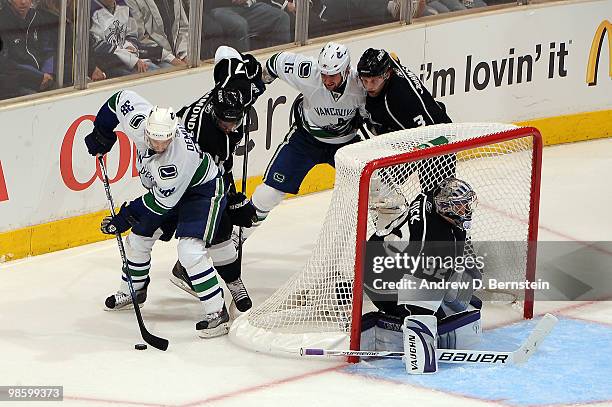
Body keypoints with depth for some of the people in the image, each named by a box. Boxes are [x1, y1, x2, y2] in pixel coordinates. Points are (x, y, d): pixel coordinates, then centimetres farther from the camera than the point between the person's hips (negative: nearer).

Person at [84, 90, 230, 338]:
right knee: (138, 239, 14)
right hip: (164, 187, 8)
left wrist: (127, 216, -23)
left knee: (190, 250, -24)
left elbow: (163, 202, -30)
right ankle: (132, 291, 38)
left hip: (202, 190, -8)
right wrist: (102, 134, 1)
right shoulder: (139, 120, -26)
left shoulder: (180, 156, -41)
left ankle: (217, 313, -18)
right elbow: (120, 99, -5)